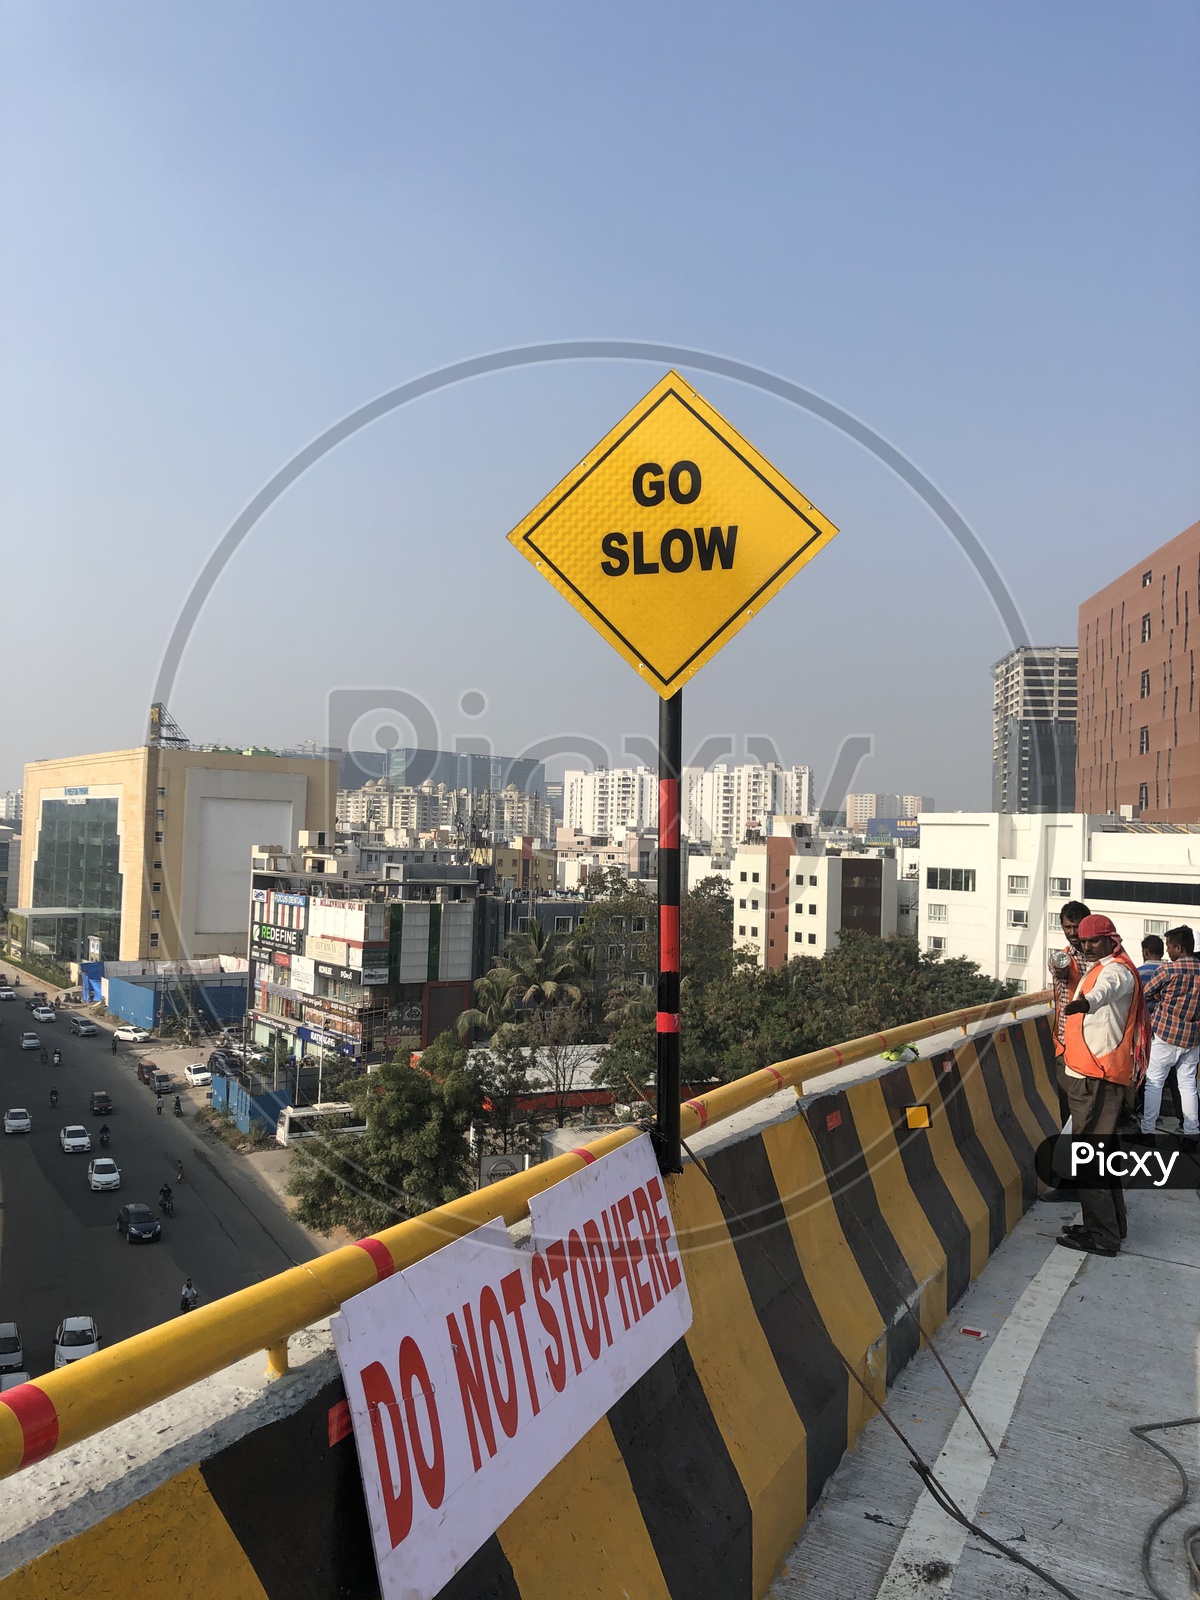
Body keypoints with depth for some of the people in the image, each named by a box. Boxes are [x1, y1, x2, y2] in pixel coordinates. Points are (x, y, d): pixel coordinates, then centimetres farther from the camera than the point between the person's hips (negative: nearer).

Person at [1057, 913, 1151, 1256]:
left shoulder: (1116, 970, -16)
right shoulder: (1099, 968, 17)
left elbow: (1106, 988, -44)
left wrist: (1085, 1002, -64)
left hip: (1096, 1078, -11)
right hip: (1088, 1074, 11)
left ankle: (1102, 1236, -2)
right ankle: (1111, 1224, 31)